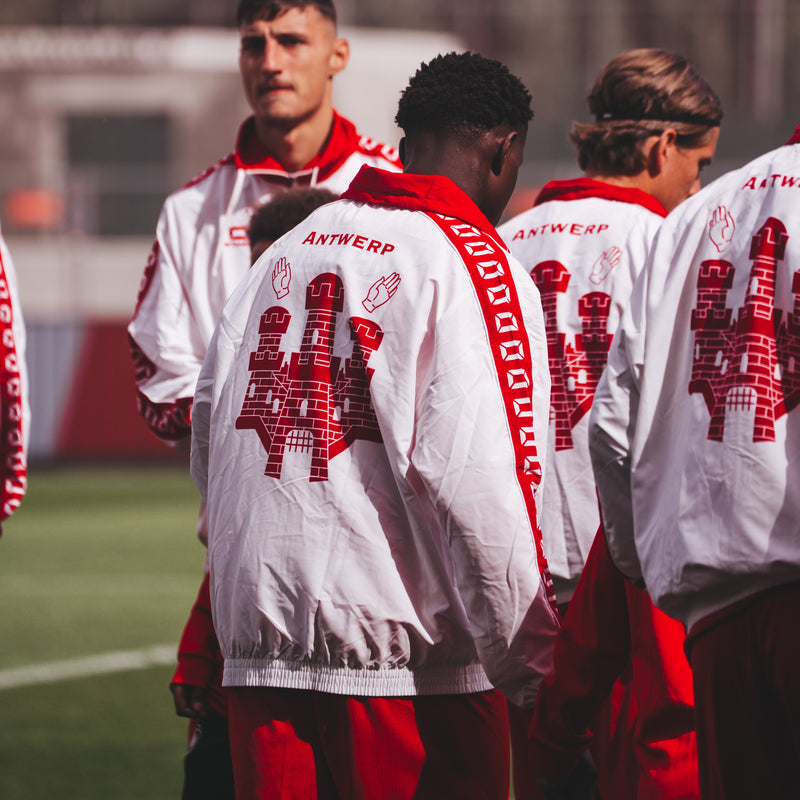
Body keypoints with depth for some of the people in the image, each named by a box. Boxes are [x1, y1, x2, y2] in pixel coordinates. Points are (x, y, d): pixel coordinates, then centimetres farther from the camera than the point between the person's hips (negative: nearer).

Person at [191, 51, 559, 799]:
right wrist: (526, 654, -10)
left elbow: (206, 436, 14)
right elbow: (475, 481, -17)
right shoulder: (474, 267, -8)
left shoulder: (288, 250, 13)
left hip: (257, 641, 6)